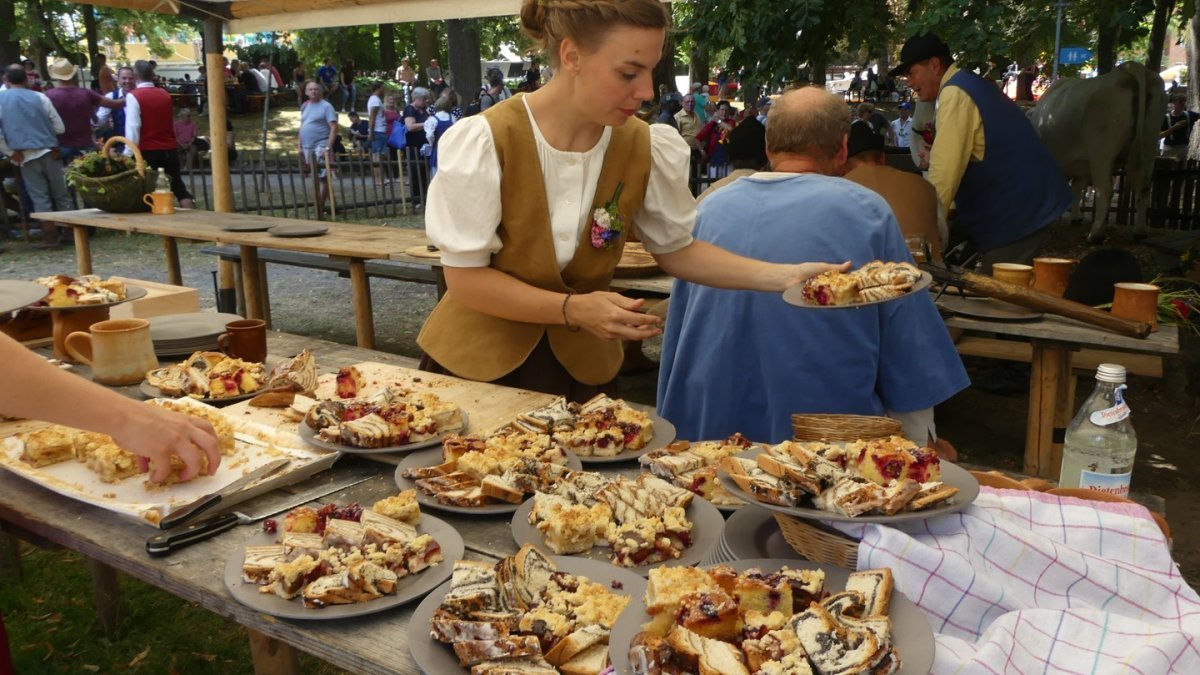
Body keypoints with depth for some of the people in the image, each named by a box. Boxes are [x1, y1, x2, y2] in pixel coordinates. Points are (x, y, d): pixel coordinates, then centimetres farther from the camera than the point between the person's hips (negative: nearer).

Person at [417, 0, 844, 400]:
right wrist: (572, 309, -30)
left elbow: (675, 250, 2)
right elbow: (465, 279, -17)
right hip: (477, 363, -2)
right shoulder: (483, 142, -22)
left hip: (581, 366, 3)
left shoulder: (644, 149, -11)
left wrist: (785, 277, -9)